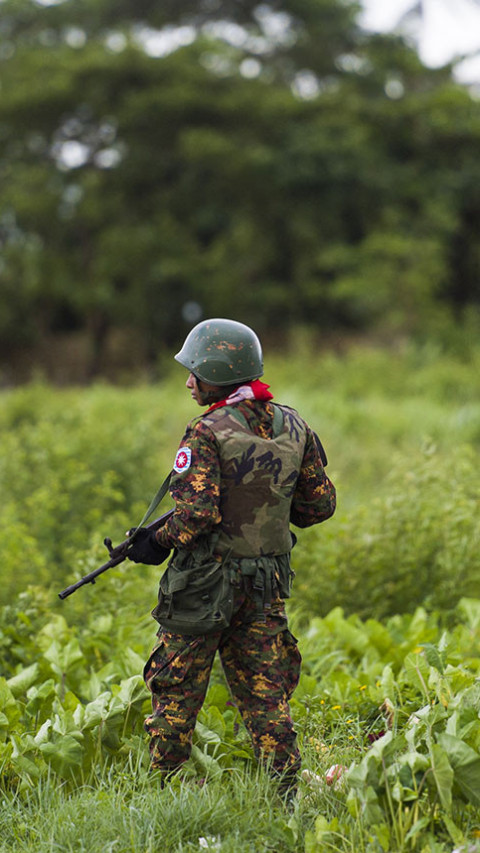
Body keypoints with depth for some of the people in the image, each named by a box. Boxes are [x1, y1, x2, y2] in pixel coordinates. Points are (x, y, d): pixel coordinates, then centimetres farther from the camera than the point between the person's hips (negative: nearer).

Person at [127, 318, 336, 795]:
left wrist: (157, 542, -6)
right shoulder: (292, 427, 4)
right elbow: (320, 504, 10)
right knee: (266, 694, 10)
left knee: (177, 694, 7)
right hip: (267, 586, 5)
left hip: (207, 583, -5)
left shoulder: (208, 434, -15)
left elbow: (196, 513, -23)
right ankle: (285, 789, 7)